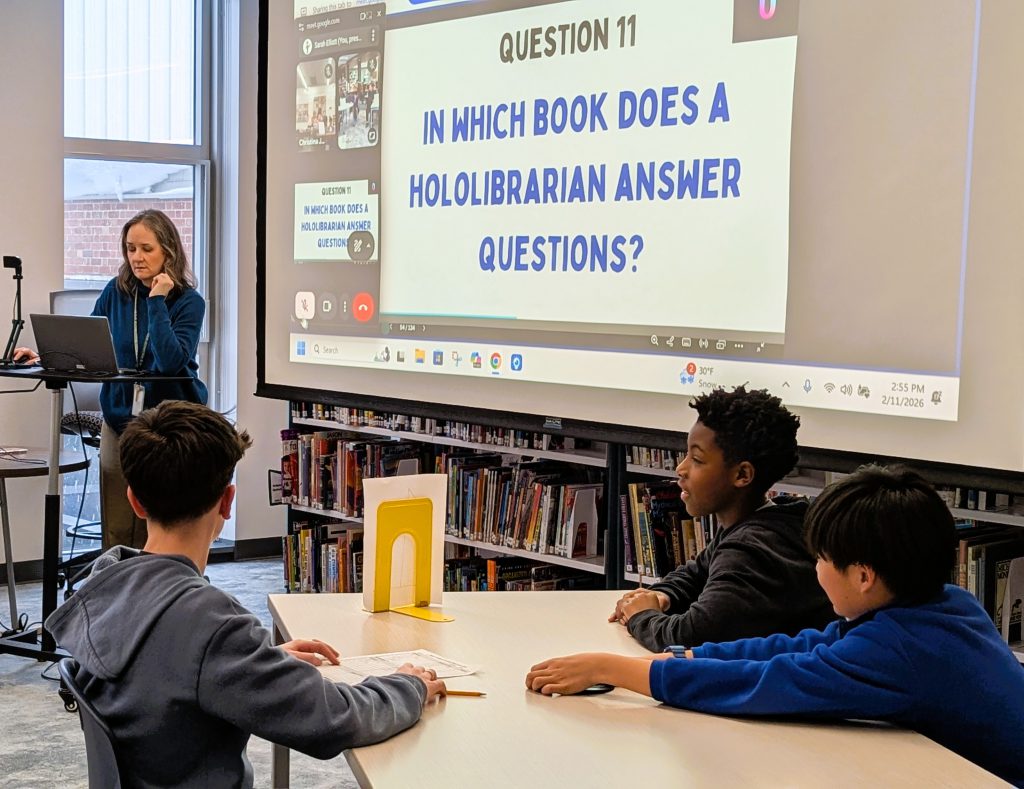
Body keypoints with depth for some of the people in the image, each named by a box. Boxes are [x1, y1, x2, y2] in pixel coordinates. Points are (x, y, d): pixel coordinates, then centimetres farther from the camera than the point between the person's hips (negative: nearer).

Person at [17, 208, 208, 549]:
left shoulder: (189, 302, -7)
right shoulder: (117, 291, 3)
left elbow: (171, 360, -21)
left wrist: (157, 301, -19)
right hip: (120, 421, 3)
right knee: (116, 534, 3)